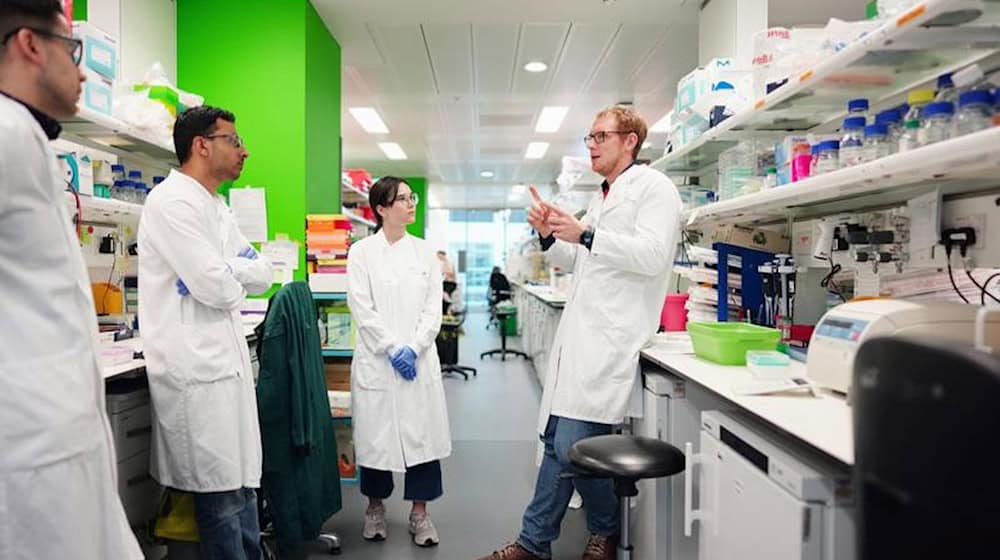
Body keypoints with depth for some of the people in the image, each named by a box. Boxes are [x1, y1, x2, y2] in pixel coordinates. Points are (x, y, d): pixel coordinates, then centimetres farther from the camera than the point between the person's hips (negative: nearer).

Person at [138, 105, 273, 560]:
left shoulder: (217, 207, 16)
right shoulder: (172, 201, -13)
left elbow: (262, 275, 11)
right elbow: (217, 288, -20)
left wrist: (222, 271, -9)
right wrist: (230, 276, 2)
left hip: (227, 363, 9)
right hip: (196, 369, -9)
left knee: (242, 484, 16)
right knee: (221, 496, 0)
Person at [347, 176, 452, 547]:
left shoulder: (424, 251, 8)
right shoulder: (361, 252, 0)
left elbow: (433, 307, 2)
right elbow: (362, 309, -7)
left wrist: (414, 348, -10)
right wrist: (392, 349, -13)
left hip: (419, 360, 2)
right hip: (376, 360, -2)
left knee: (422, 433, 3)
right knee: (376, 433, 6)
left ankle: (419, 512, 17)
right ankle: (375, 507, 27)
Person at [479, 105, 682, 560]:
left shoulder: (653, 187, -4)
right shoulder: (602, 197, 23)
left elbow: (653, 254, -18)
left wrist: (584, 235, -20)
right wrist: (550, 236, 10)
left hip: (612, 339, -8)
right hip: (580, 335, 9)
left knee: (573, 447, -8)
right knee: (556, 442, 11)